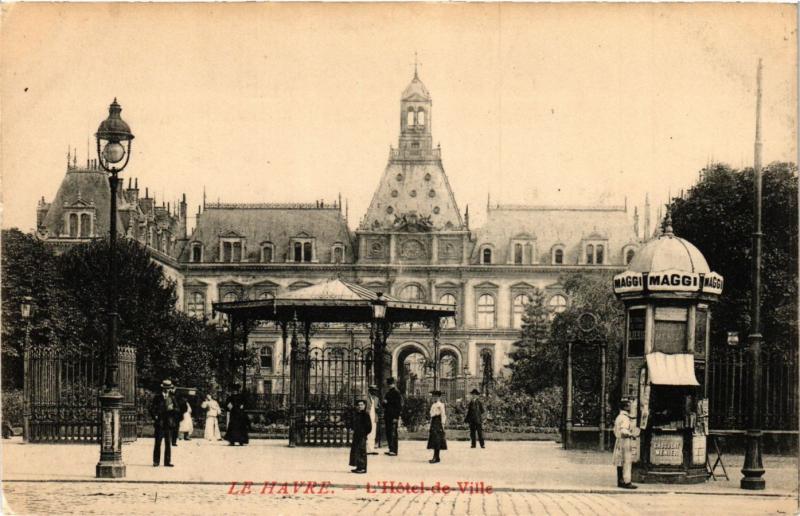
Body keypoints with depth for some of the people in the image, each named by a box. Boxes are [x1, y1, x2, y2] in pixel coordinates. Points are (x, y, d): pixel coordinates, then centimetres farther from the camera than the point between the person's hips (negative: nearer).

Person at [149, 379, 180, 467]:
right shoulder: (157, 398, 4)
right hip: (159, 423, -3)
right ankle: (156, 461, 4)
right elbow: (151, 408, 3)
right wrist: (155, 416, -10)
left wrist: (172, 409, -8)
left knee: (168, 443, 3)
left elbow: (177, 409, 12)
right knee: (158, 443, -1)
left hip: (169, 424, 3)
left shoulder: (172, 398, 13)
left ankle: (167, 461, 7)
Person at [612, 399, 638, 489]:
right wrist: (632, 435, -13)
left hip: (619, 441, 10)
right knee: (626, 463, -8)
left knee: (620, 463, 12)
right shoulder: (625, 418, -16)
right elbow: (624, 431, -27)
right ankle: (626, 482, -9)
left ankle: (620, 481, 16)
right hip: (625, 442, -10)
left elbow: (615, 431, 22)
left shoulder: (619, 417, 16)